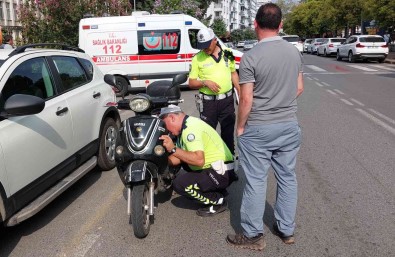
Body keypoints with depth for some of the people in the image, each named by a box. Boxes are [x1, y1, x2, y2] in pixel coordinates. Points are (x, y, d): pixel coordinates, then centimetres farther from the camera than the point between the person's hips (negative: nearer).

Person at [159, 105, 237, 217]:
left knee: (179, 184, -18)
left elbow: (199, 160, -32)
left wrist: (173, 149, -28)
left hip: (221, 173, -11)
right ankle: (218, 191, 20)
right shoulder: (188, 125, 13)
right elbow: (180, 158, 14)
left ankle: (218, 201, -1)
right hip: (216, 168, 11)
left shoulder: (191, 128, -20)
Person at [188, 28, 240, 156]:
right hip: (208, 101, -3)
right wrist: (205, 82, -21)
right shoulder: (198, 58, -6)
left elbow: (233, 73, 14)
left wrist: (240, 92, 10)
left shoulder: (227, 53, 3)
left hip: (227, 99, 3)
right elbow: (191, 82, -3)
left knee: (228, 130, 14)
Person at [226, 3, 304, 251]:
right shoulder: (295, 52, 2)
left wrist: (240, 127, -2)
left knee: (256, 181, 4)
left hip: (258, 129, -5)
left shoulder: (251, 57, -15)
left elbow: (246, 99, -15)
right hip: (289, 126, 6)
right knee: (287, 178, 15)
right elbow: (299, 89, 10)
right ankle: (287, 229, 28)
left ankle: (253, 235, 17)